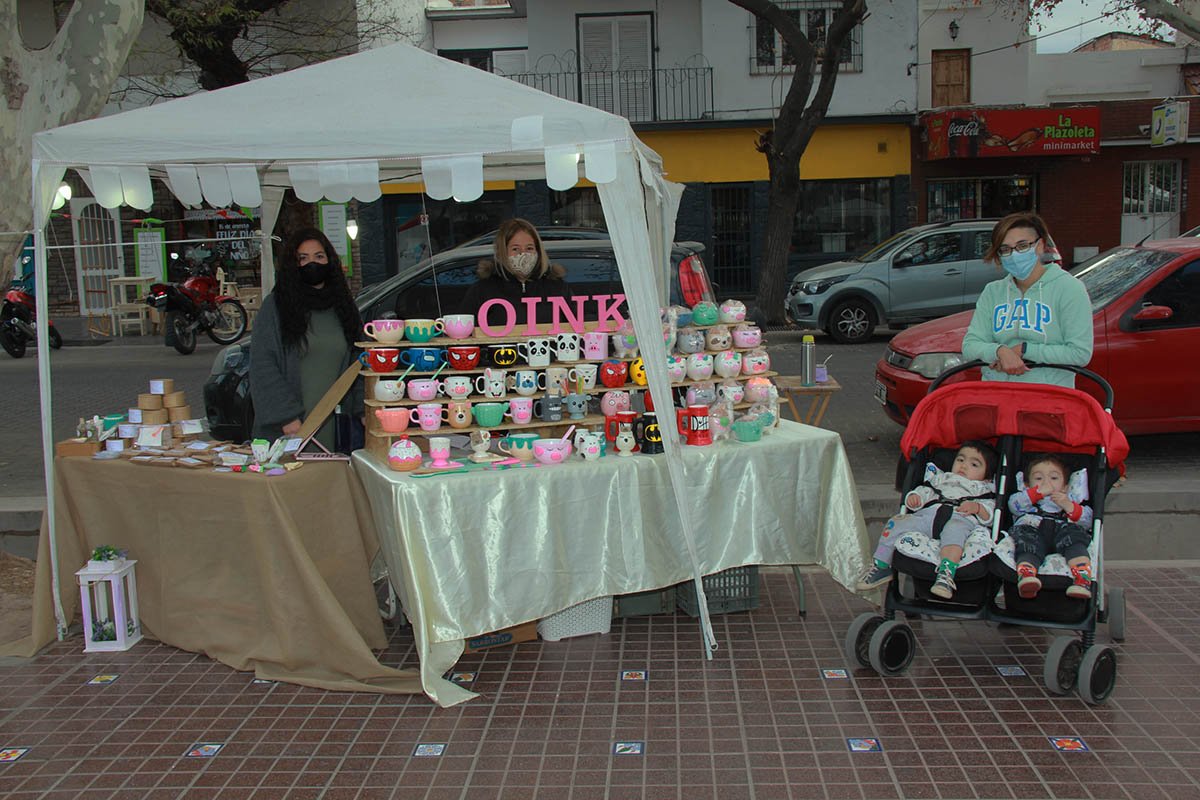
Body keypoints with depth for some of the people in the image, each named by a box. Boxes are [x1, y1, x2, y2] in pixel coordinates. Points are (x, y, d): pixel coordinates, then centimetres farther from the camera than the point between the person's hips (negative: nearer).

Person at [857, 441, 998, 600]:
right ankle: (881, 567, -10)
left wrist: (976, 507, -8)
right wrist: (913, 498, 3)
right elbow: (924, 491, 26)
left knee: (954, 530, -41)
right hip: (926, 514, 3)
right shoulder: (940, 479, 39)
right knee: (896, 523, -20)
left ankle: (947, 572, -59)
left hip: (960, 518, -3)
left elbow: (988, 515, 13)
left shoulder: (983, 490, 29)